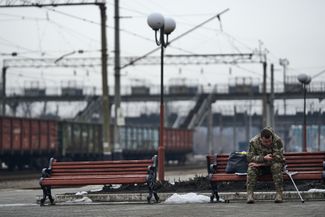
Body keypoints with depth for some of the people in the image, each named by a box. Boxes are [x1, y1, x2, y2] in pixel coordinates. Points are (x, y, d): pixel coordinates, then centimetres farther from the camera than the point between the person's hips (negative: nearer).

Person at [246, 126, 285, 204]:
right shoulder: (253, 142, -12)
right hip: (260, 167, 1)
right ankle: (250, 195, -34)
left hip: (273, 164, -1)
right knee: (251, 168, -29)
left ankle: (279, 194, -36)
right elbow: (250, 158, -15)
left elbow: (279, 157, -23)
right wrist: (264, 158, -33)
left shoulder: (277, 141, -18)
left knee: (276, 166, -34)